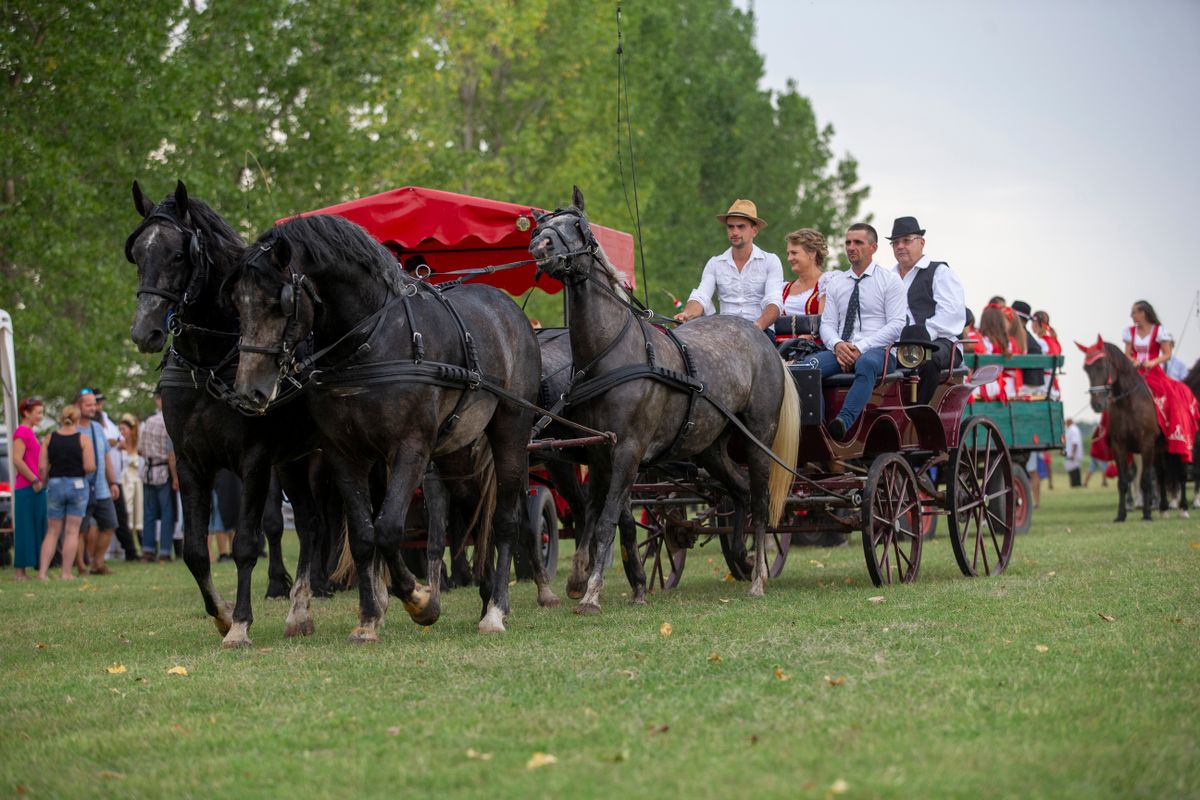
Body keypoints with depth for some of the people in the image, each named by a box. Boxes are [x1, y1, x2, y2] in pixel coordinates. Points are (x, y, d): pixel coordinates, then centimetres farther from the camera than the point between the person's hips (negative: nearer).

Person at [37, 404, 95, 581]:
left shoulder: (49, 438, 2)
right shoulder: (83, 439, -6)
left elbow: (42, 467, -2)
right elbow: (90, 467, -13)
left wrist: (45, 483, 13)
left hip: (55, 485, 2)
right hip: (77, 485, -2)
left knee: (52, 532, 10)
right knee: (72, 531, 4)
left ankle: (42, 571, 1)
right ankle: (67, 573, 1)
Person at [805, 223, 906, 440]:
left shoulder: (889, 280, 6)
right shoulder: (836, 283, 20)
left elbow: (896, 325, -3)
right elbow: (827, 324, 14)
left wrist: (860, 348, -14)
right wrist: (837, 345, -11)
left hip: (877, 350, -4)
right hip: (841, 351, 4)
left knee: (867, 364, -41)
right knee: (809, 364, -28)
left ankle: (844, 421, -55)